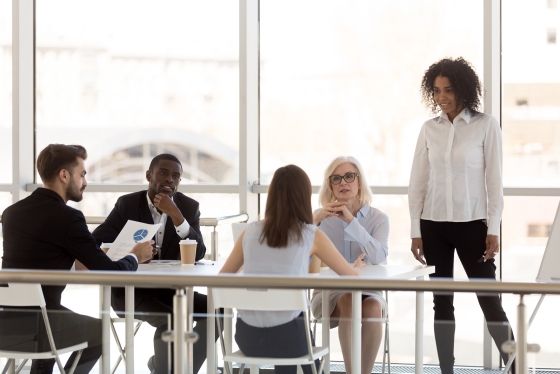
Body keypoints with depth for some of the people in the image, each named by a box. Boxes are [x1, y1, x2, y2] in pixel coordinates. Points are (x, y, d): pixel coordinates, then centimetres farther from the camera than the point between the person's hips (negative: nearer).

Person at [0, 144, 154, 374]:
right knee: (100, 330, 23)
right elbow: (110, 273, -7)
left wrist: (75, 258, 29)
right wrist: (136, 256, 13)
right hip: (33, 327, -6)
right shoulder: (67, 217, -11)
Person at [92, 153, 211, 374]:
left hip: (171, 290, 4)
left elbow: (198, 254, -10)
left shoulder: (189, 207, 2)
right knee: (170, 321, -31)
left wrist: (175, 215, -22)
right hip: (131, 290, -4)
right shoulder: (127, 204, -2)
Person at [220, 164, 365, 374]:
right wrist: (357, 267, 32)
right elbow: (351, 276, 9)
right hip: (285, 335, -3)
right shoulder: (312, 236, -2)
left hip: (247, 336, 3)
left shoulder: (250, 231, 5)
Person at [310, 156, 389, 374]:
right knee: (348, 300, -34)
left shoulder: (378, 218, 2)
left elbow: (379, 257, -19)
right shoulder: (322, 217, 3)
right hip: (328, 294, 0)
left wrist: (351, 221, -24)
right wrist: (314, 221, -26)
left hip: (368, 291, 0)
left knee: (373, 307, -34)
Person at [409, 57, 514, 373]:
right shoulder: (430, 129, 5)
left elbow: (494, 180, -4)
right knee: (442, 303, 7)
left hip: (472, 224, -3)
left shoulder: (486, 125, -4)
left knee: (490, 301, -2)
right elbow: (418, 182, 7)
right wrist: (415, 232, 3)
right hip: (434, 226, 3)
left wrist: (494, 230, -8)